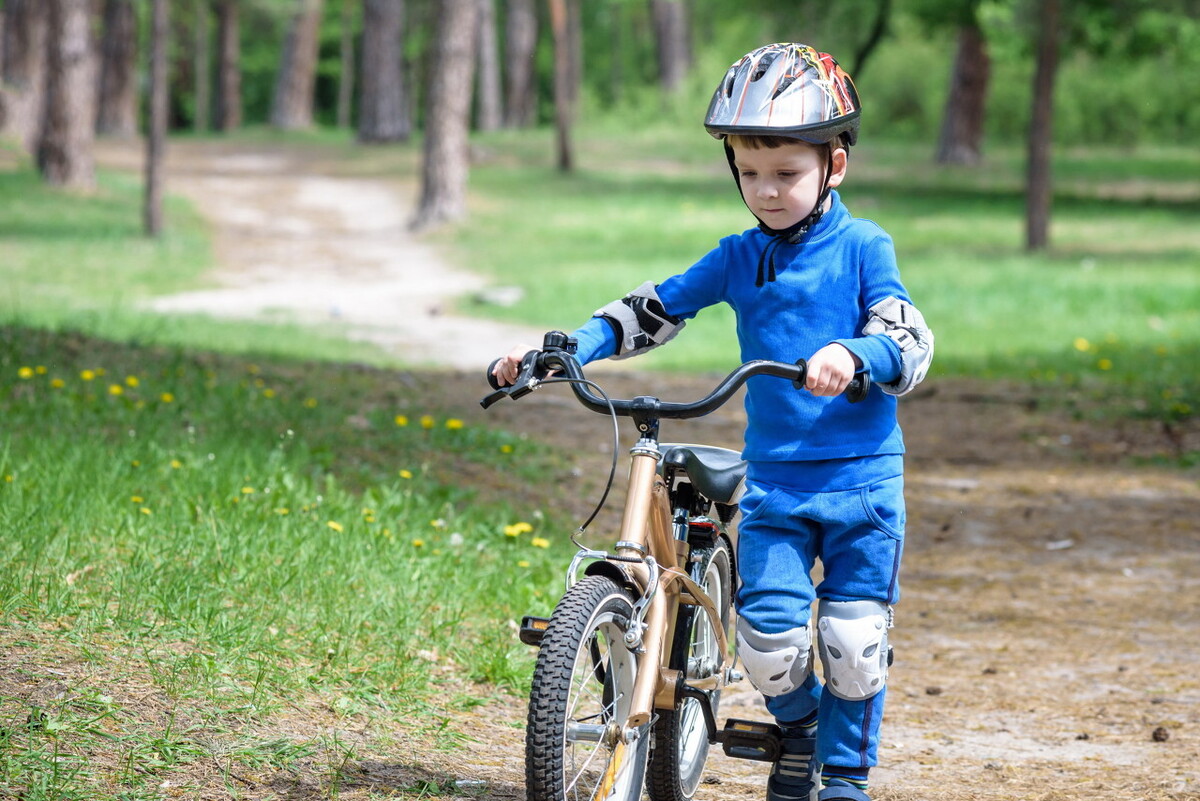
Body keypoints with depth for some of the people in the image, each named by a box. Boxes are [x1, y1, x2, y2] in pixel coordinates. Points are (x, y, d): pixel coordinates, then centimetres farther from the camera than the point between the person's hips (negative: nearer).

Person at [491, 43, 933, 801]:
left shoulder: (863, 248, -2)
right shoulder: (740, 258, 9)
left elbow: (909, 344, -13)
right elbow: (652, 311, 10)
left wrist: (856, 355, -36)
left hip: (862, 479, -2)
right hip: (773, 480, 3)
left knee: (853, 643, -3)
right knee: (769, 634, -11)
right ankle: (798, 724, 20)